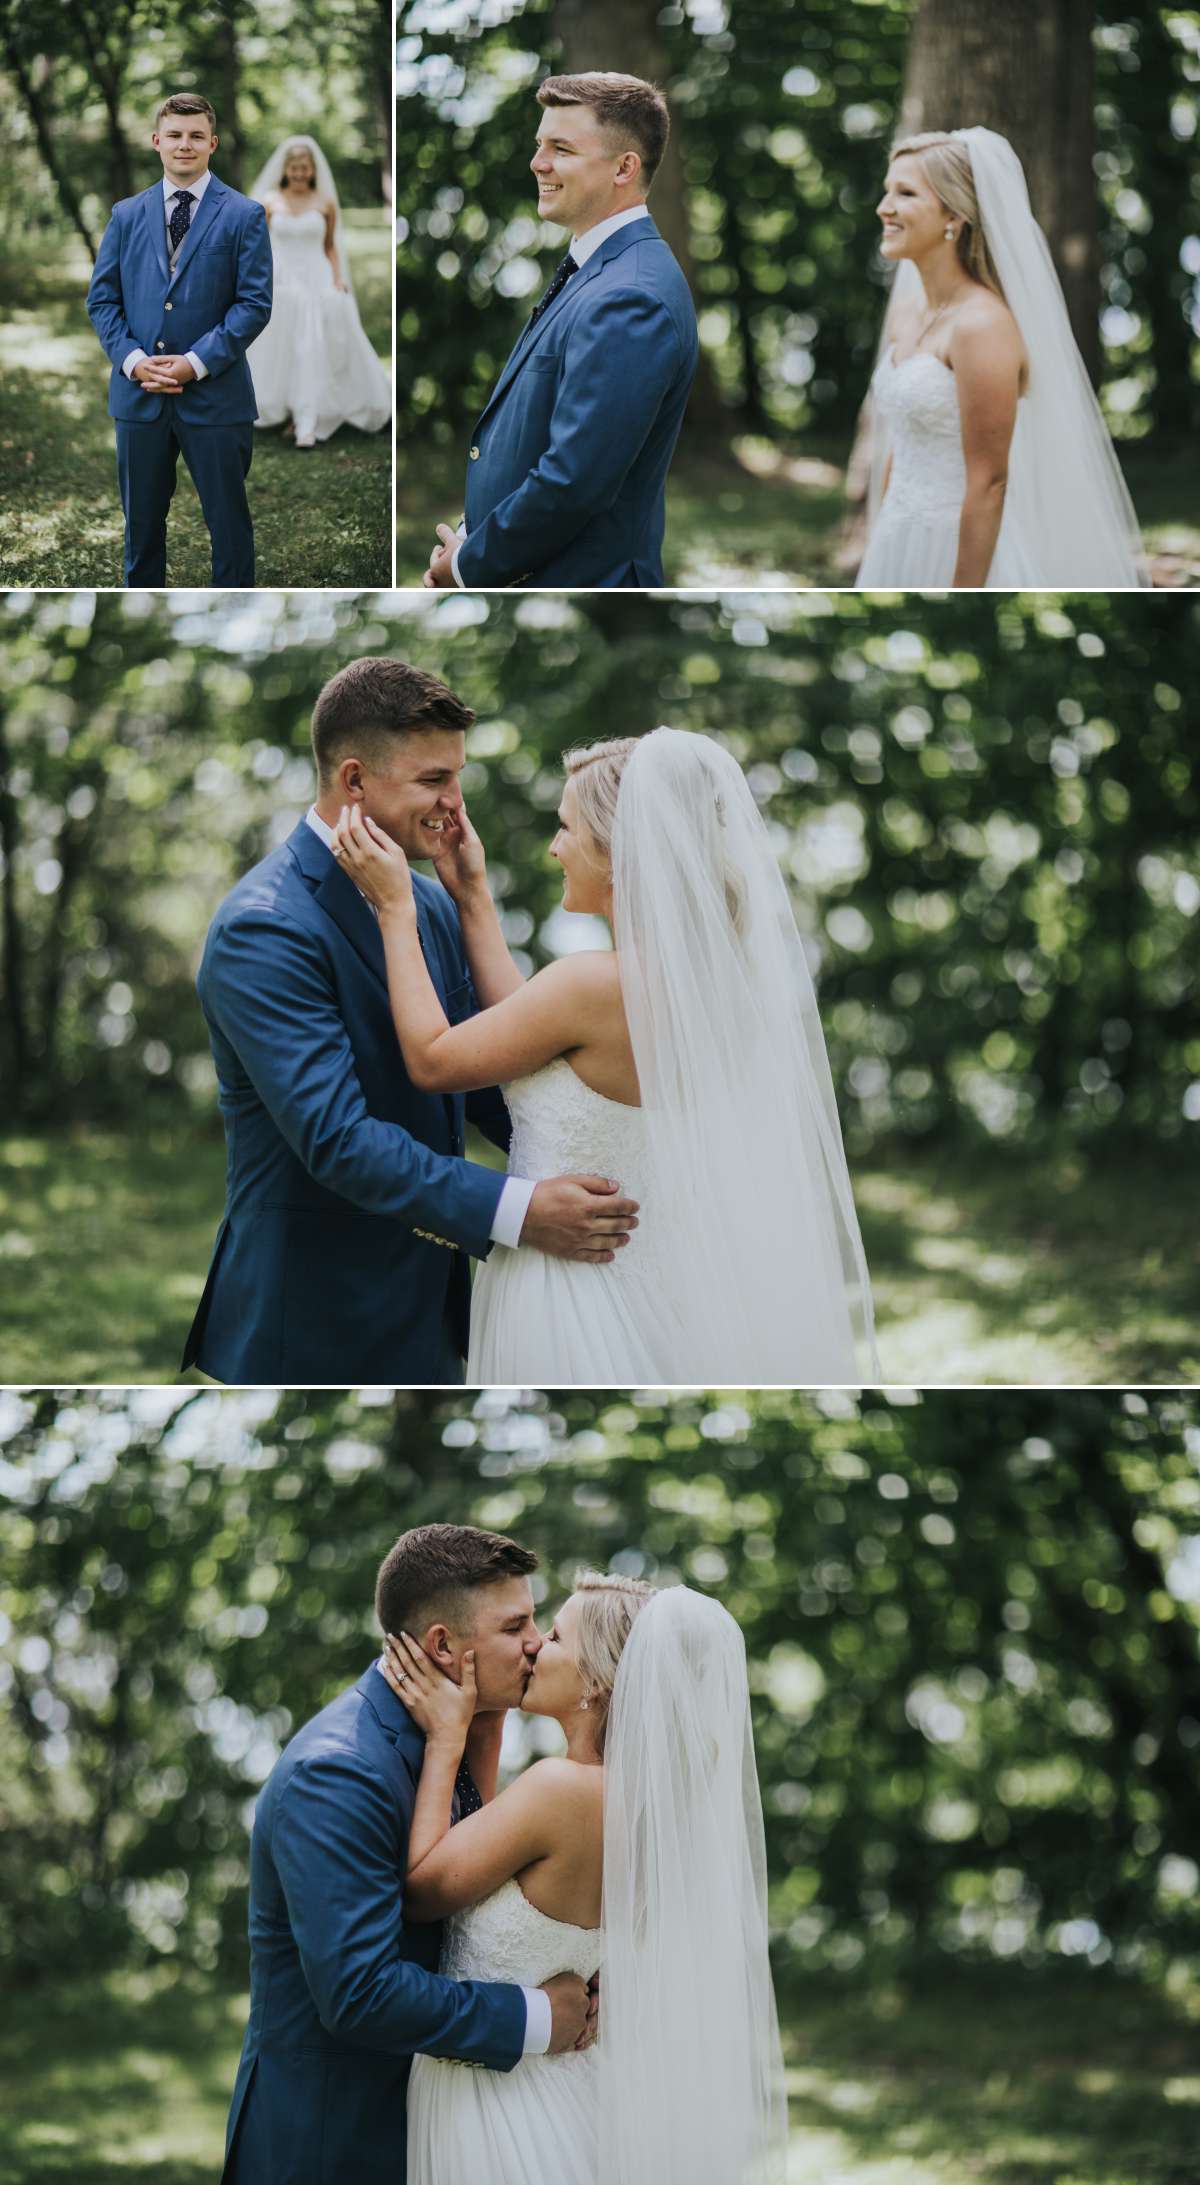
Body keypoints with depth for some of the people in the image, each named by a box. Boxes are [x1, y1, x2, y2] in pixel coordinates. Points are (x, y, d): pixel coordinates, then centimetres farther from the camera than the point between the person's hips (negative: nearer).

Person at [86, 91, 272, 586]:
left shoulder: (244, 216, 0)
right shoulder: (126, 215, 10)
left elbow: (255, 303, -6)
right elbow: (101, 299, 8)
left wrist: (196, 363, -15)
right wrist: (131, 359, -9)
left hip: (214, 394, -3)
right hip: (140, 396, 3)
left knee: (229, 523, 2)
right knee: (141, 523, 11)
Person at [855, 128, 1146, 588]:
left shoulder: (982, 326, -18)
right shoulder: (906, 312, 7)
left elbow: (988, 483, -19)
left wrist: (962, 617, -20)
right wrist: (877, 562, 17)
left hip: (967, 554, -8)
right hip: (903, 551, 8)